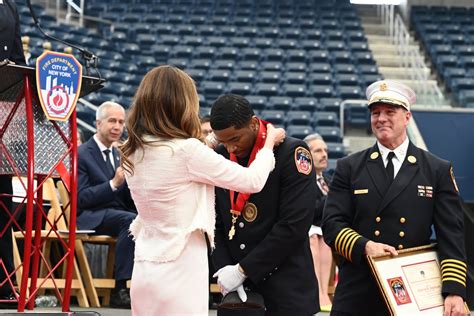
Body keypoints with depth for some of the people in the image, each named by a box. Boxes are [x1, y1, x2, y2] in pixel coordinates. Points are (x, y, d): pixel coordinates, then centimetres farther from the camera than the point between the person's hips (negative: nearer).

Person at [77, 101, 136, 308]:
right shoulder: (82, 154, -2)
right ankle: (120, 290, -32)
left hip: (119, 213, 6)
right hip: (92, 217, -6)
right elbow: (80, 199, -11)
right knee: (130, 220, -35)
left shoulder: (118, 155, 20)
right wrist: (114, 183, -19)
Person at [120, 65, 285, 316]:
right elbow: (252, 181, -8)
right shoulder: (187, 151, -16)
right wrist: (269, 143, 9)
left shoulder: (133, 153, 5)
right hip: (180, 273, -7)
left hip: (145, 272, 7)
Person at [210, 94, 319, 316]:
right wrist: (224, 268, -6)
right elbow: (214, 223, 10)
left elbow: (293, 225, -15)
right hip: (238, 291, 4)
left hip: (286, 291, -4)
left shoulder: (291, 154, -9)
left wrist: (243, 270, -14)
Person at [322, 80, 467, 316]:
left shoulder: (438, 171, 5)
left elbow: (451, 235, -1)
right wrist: (364, 246, -18)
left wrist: (454, 292, -12)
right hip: (358, 295, 0)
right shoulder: (349, 168, 8)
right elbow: (332, 223, 1)